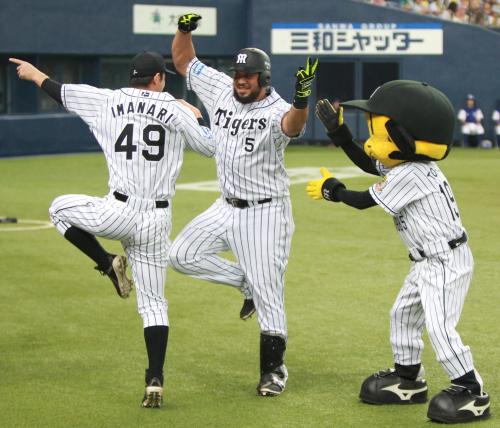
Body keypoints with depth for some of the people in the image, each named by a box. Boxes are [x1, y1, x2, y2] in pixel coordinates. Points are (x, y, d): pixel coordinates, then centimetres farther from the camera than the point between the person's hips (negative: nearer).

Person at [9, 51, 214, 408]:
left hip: (120, 212, -2)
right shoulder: (177, 111, 3)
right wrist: (194, 116, 30)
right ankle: (156, 381, -1)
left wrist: (34, 74, 38)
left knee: (60, 208, 27)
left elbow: (63, 92, 19)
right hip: (157, 221, 2)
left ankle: (108, 263, 12)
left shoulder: (108, 101, 4)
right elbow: (211, 146, 12)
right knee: (154, 302, 10)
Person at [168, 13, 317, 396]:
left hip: (265, 213, -7)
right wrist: (185, 29, -14)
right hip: (227, 207, 7)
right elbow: (183, 61, 6)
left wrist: (301, 101, -67)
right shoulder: (220, 90, -1)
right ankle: (246, 281, 16)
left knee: (268, 296, -5)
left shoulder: (277, 109, -21)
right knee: (181, 255, 3)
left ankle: (274, 368, 9)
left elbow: (292, 125, -45)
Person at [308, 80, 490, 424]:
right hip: (429, 262, 11)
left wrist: (332, 190, 2)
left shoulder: (408, 175, -25)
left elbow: (363, 201, -15)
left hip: (446, 262, -11)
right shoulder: (413, 164, 4)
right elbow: (367, 163, 19)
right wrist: (338, 131, 14)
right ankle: (408, 379, 32)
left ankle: (473, 394, -3)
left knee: (440, 327, -12)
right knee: (404, 315, 19)